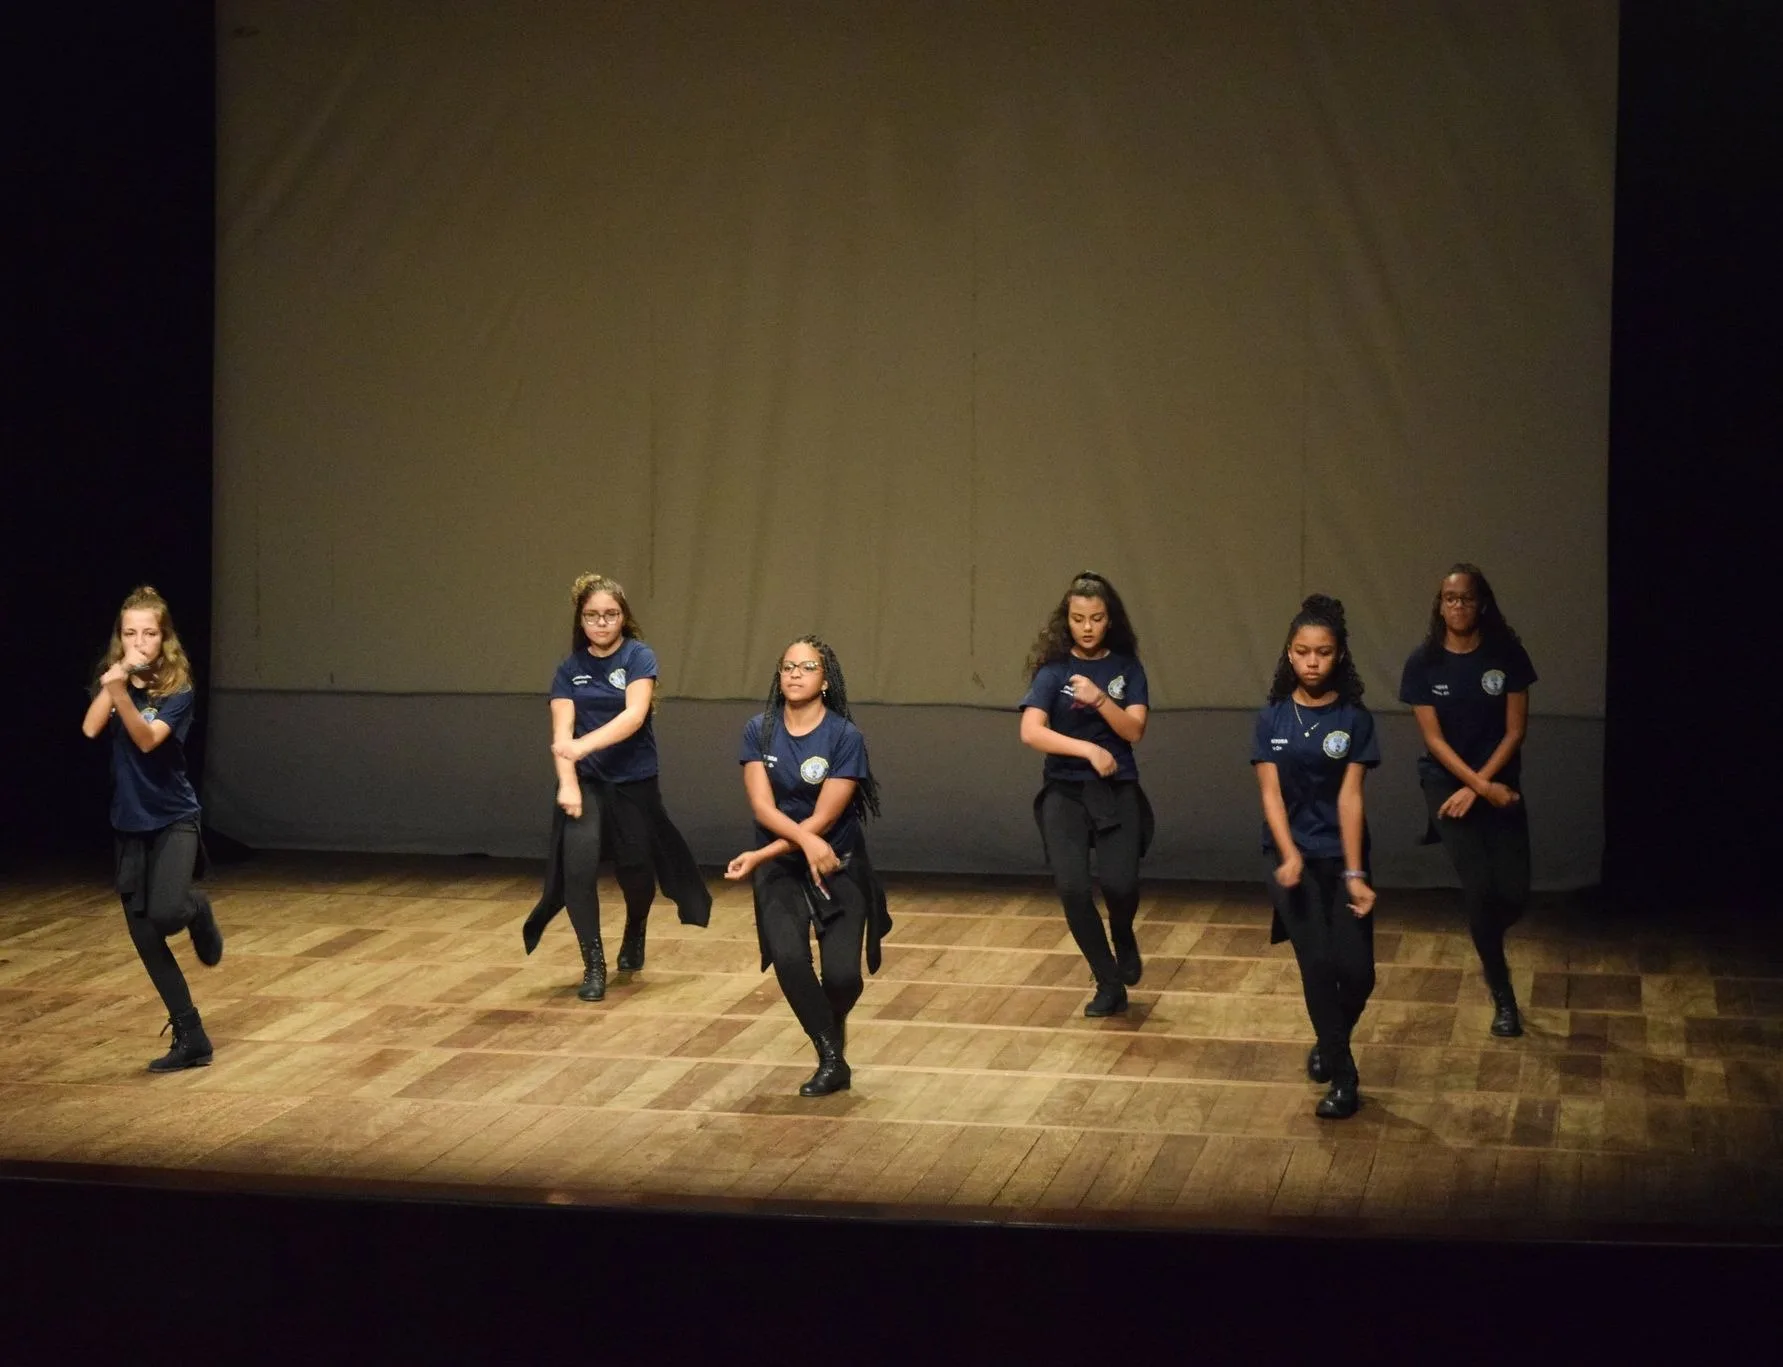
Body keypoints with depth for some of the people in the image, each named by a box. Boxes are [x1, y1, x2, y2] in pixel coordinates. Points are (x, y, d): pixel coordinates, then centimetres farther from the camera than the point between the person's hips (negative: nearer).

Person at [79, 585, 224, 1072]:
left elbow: (147, 740, -28)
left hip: (173, 819, -4)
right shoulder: (111, 680, 0)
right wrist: (112, 685, -27)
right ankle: (191, 1040, 13)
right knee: (144, 938, 2)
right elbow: (90, 729, -17)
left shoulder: (176, 691, -12)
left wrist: (122, 696, -43)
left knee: (166, 913, -27)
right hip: (129, 824, 4)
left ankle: (197, 910, 12)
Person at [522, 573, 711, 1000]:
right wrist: (567, 783, -23)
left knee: (635, 869, 10)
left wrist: (583, 745, -35)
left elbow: (634, 716, -22)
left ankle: (634, 936, 43)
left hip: (634, 782, -1)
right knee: (577, 866, -17)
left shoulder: (639, 657, -7)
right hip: (586, 782, 1)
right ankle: (594, 966, -8)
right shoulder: (570, 669, 2)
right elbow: (562, 731, -7)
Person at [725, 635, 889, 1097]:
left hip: (839, 865, -2)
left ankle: (833, 1025, 23)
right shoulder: (760, 731, -3)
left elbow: (823, 818, -16)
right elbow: (762, 806, -10)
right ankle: (832, 1060, -4)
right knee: (789, 958, -23)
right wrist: (807, 842, -28)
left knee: (841, 973, -15)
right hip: (781, 867, 2)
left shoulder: (845, 737, -12)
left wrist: (759, 857, -21)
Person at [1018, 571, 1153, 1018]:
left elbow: (1134, 730, -7)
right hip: (1065, 791, 0)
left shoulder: (1126, 667, 3)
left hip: (1117, 790, 0)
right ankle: (1110, 983, 3)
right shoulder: (1053, 669, -3)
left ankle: (1124, 938, 17)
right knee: (1071, 886, -16)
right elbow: (1030, 732, -15)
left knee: (1119, 883, -20)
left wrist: (1099, 699, -22)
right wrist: (1088, 750, -25)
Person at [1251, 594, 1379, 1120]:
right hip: (1291, 856, 0)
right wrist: (1290, 855, -22)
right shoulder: (1272, 718, -1)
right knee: (1318, 965, -12)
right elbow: (1271, 793, -7)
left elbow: (1350, 797, -9)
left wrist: (1355, 873, -14)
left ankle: (1330, 1042, 26)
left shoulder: (1354, 719, -4)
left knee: (1356, 970, -6)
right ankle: (1343, 1078, 0)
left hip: (1342, 856, 0)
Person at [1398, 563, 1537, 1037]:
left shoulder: (1507, 654, -7)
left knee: (1514, 892, -4)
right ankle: (1502, 996, 5)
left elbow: (1515, 730, -6)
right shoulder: (1424, 662, -9)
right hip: (1447, 781, -1)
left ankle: (1487, 947, 32)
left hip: (1500, 780, 1)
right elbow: (1434, 739, -10)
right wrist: (1484, 789, -17)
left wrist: (1478, 786, -13)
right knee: (1479, 886, -10)